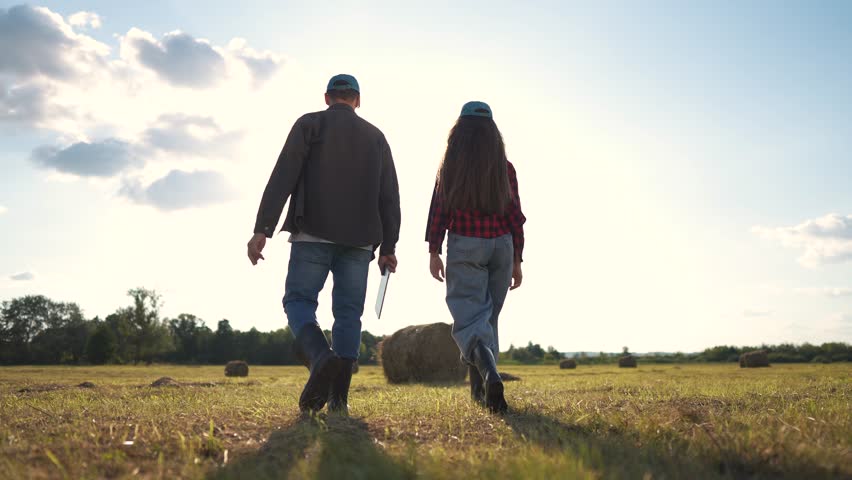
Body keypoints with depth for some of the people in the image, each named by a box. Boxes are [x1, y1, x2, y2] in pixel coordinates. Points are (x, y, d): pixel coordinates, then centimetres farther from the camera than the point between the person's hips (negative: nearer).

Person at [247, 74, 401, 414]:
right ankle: (339, 397, -2)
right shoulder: (375, 136, 17)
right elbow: (390, 195, 10)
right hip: (359, 239, 3)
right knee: (348, 313, 4)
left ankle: (322, 358, -24)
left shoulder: (309, 124, 7)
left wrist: (262, 229, -10)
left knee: (299, 301, 4)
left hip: (314, 233, -3)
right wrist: (388, 248, 11)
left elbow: (282, 177, -6)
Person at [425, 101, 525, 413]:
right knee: (488, 316, 14)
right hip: (501, 245, 3)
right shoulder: (505, 167, 5)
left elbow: (439, 207, -5)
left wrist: (433, 251, -3)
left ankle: (489, 374, -36)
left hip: (464, 246, -3)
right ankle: (479, 389, 19)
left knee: (470, 317, -8)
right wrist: (517, 261, 8)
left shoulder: (451, 164, 1)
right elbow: (515, 215, 3)